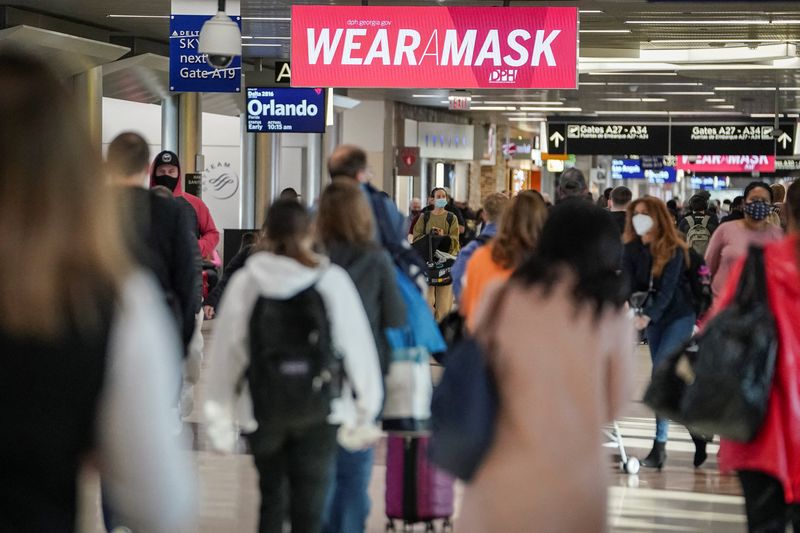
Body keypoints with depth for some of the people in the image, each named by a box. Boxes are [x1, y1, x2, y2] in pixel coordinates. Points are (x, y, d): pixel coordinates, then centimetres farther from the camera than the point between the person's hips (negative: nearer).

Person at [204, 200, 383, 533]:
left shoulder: (244, 282, -3)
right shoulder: (332, 281, -6)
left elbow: (225, 352, -1)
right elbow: (358, 347, -3)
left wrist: (219, 420, 6)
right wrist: (366, 410, 8)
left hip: (263, 407, 2)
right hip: (319, 409, -1)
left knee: (271, 497, 20)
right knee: (309, 505, 5)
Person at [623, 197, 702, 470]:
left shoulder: (674, 250, -17)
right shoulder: (632, 249, -3)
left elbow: (667, 289, -24)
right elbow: (627, 283, -11)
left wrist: (648, 316, -37)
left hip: (679, 316, -6)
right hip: (653, 317, 6)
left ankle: (660, 445, -15)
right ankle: (697, 432, 23)